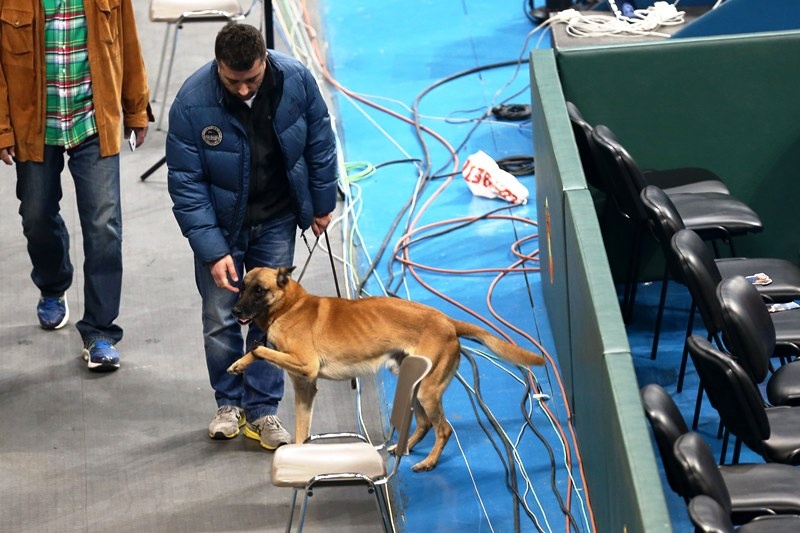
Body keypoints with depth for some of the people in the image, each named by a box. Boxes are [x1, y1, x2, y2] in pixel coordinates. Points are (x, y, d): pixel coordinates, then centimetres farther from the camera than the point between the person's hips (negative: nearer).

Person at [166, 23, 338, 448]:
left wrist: (323, 203, 6)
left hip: (275, 221, 2)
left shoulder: (296, 79, -20)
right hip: (221, 223, -1)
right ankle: (228, 403, 21)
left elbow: (320, 143, -3)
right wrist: (212, 251, -23)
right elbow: (186, 184, -20)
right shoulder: (192, 103, -26)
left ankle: (262, 410, 14)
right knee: (220, 319, 1)